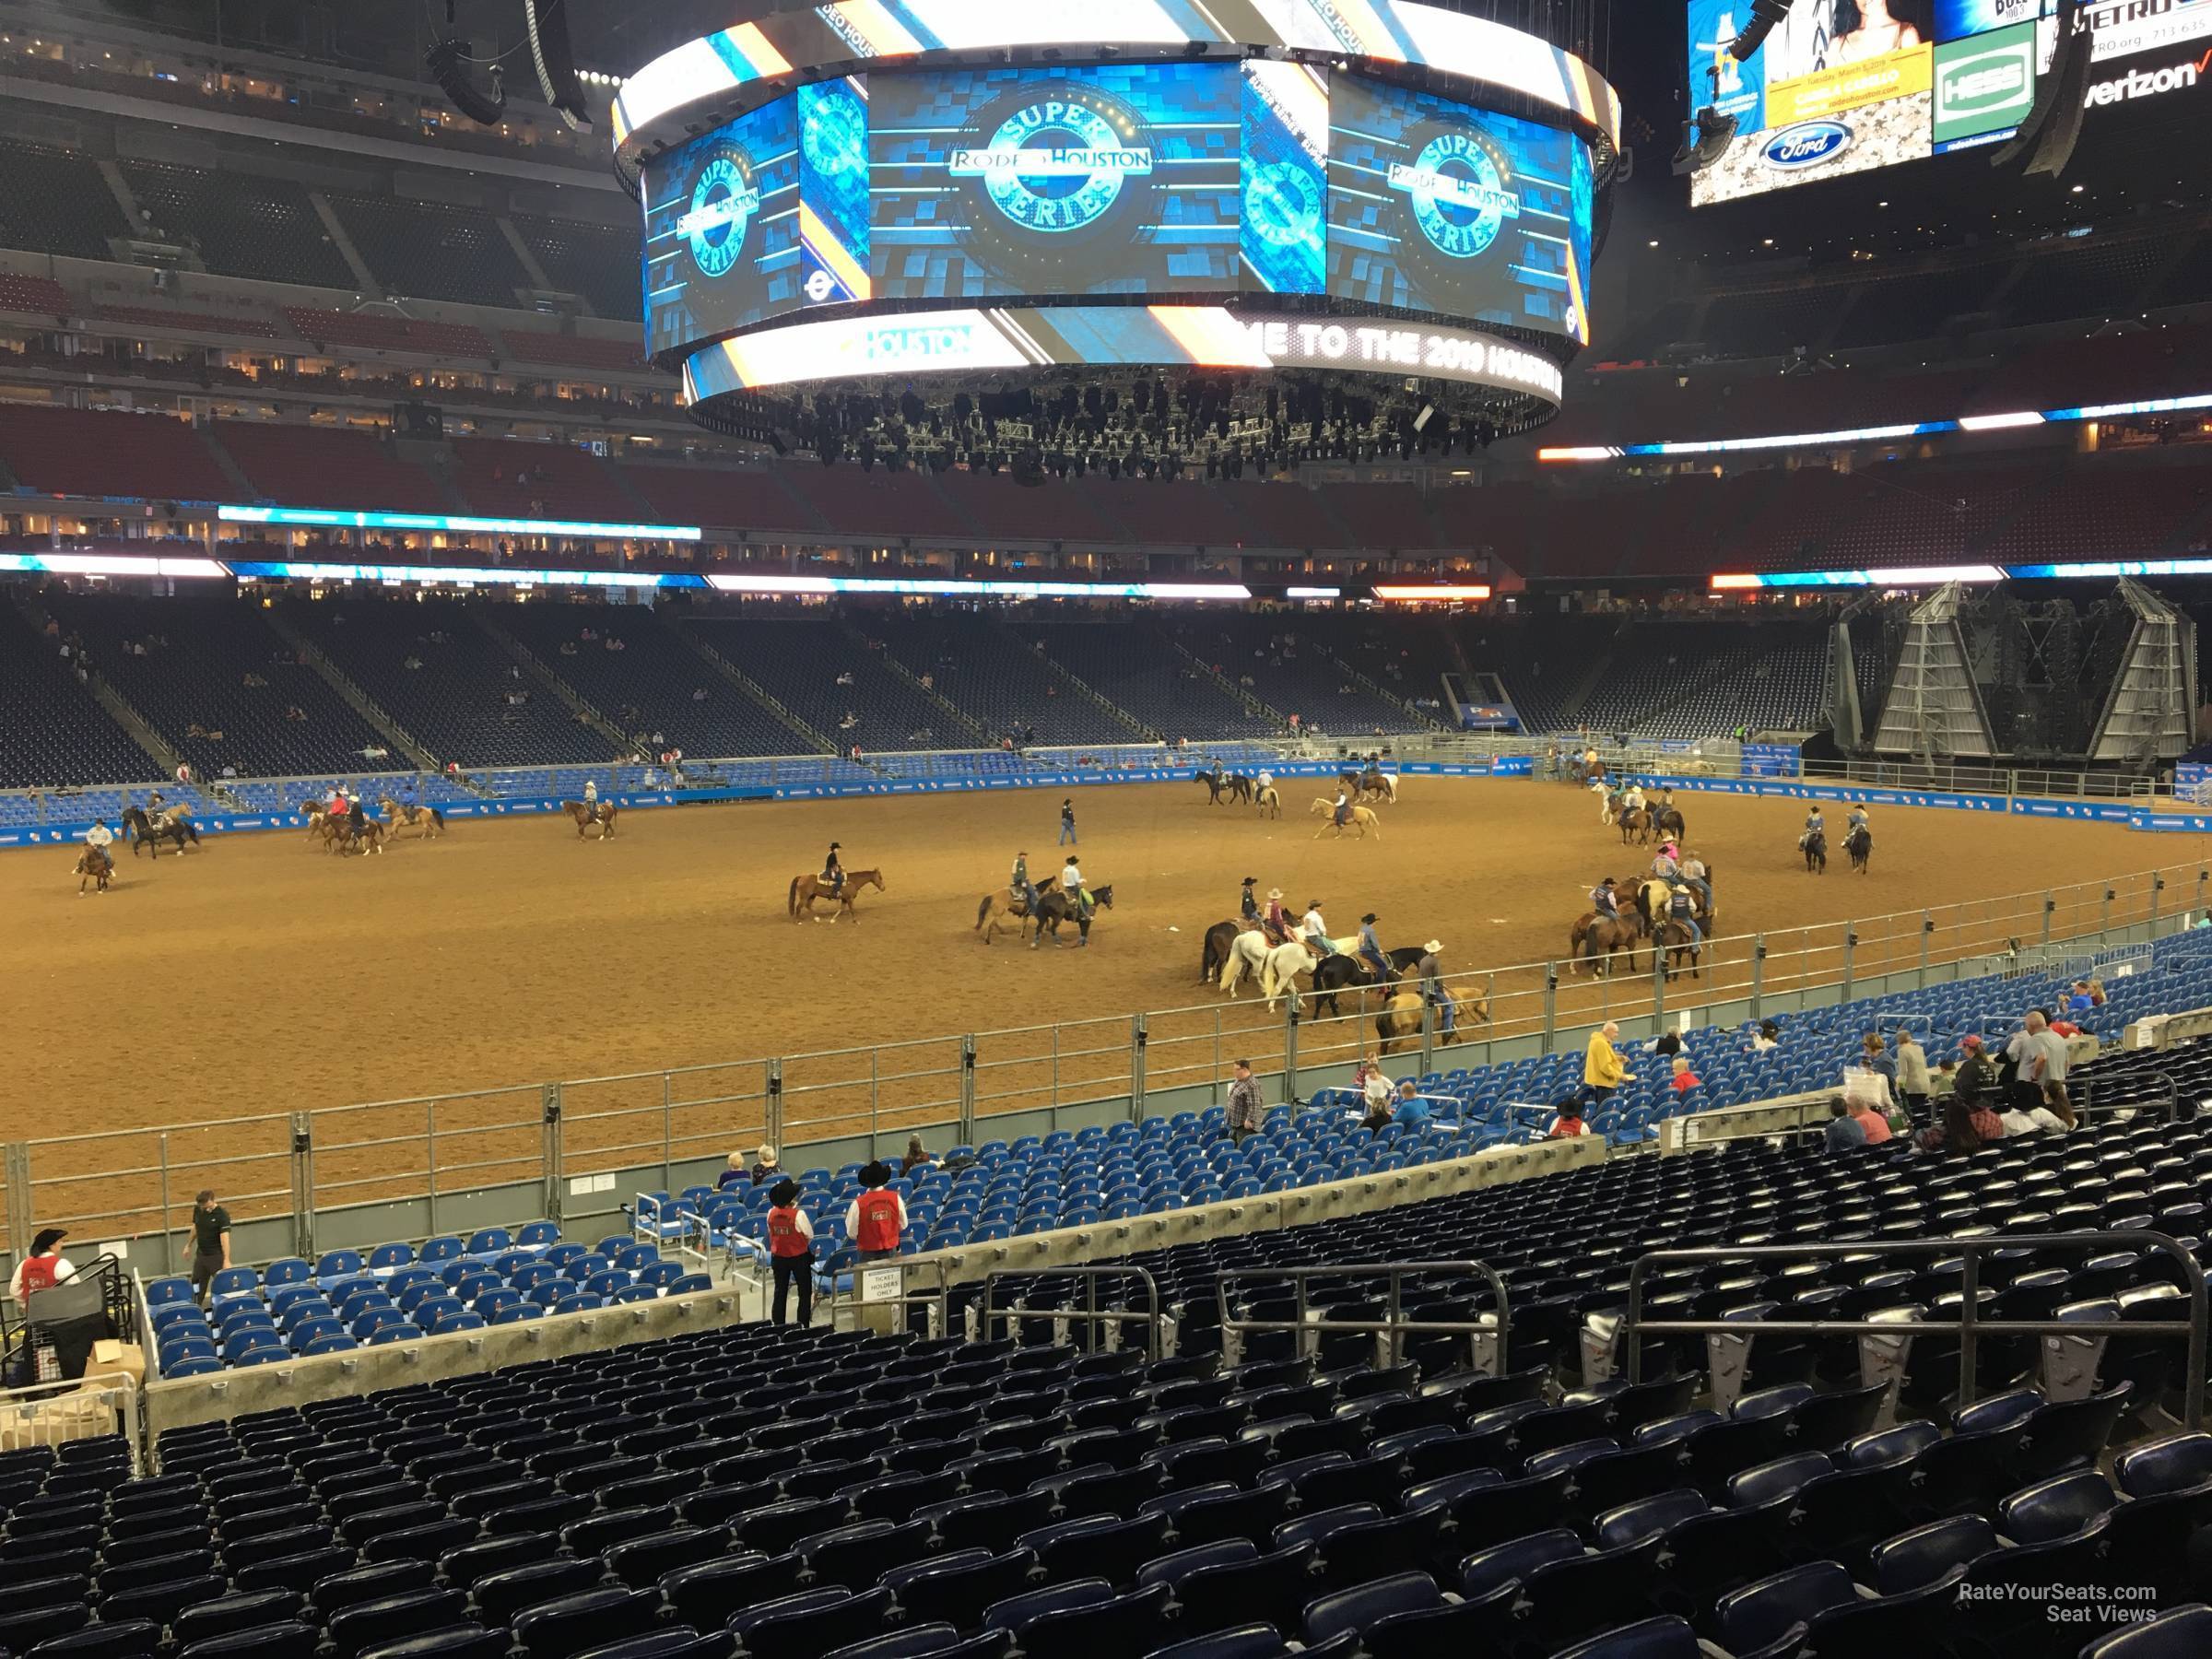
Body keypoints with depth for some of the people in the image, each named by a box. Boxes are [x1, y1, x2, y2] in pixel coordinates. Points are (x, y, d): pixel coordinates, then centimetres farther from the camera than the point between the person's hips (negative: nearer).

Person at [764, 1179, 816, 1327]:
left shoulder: (771, 1214, -10)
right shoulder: (798, 1214, -22)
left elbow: (771, 1235, 2)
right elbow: (809, 1236, -11)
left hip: (778, 1257, 4)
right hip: (799, 1257, -4)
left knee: (780, 1292, 15)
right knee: (805, 1292, 10)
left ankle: (778, 1325, 20)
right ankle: (803, 1325, 10)